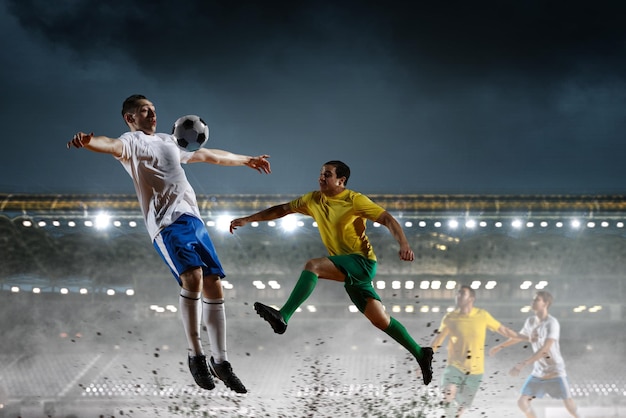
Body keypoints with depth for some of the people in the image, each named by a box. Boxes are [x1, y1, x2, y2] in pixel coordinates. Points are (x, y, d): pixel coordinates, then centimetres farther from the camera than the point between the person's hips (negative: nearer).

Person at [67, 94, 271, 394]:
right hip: (168, 222, -7)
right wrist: (87, 141, -43)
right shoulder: (132, 141, 5)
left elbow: (209, 155, 40)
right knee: (193, 277, -26)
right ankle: (195, 355, -11)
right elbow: (112, 145, -19)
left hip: (194, 220, 7)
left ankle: (220, 361, 10)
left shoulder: (169, 141, 28)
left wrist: (246, 160, 48)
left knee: (214, 285, 0)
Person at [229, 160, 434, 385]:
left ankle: (283, 317, -32)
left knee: (313, 265, -27)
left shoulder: (354, 200, -10)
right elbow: (281, 210, 16)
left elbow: (387, 219, -13)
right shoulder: (313, 200, 8)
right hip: (347, 269, 7)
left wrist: (404, 245, -28)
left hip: (362, 261, -7)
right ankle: (420, 353, 15)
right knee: (380, 319, 3)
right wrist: (247, 220, 14)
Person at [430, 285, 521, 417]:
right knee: (448, 397, -26)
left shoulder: (483, 315, -6)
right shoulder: (449, 318, -7)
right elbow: (436, 341, 2)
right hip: (455, 366, -1)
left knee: (460, 407, 8)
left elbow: (503, 330, 5)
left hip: (475, 370, 1)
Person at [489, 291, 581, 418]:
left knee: (569, 406, -4)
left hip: (555, 372, -5)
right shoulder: (530, 321, 1)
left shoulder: (552, 323, -20)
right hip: (538, 373, 5)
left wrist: (522, 364, -35)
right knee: (522, 402, -4)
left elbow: (545, 349, -29)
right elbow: (520, 336, 22)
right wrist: (499, 346, 31)